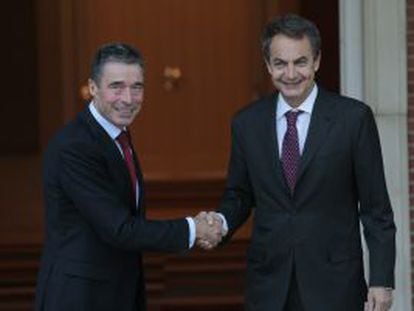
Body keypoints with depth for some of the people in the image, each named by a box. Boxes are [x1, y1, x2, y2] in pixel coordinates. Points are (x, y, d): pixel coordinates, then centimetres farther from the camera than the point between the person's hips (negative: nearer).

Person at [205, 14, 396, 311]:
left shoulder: (354, 117, -4)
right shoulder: (246, 123, 5)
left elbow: (375, 207, -2)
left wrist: (381, 281, -7)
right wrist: (220, 224, -8)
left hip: (334, 283, -3)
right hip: (269, 284, 3)